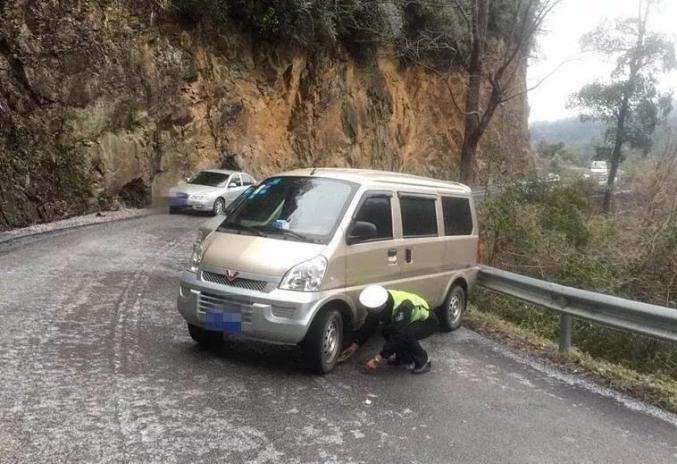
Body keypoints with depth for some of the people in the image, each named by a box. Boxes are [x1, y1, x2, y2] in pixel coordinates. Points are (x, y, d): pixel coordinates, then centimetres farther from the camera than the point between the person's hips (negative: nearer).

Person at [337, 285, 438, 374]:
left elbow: (398, 337, -38)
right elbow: (368, 326, -8)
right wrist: (354, 346, -11)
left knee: (405, 335, -33)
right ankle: (405, 358, 5)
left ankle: (423, 361, -10)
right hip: (413, 320, 7)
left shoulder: (401, 308, -39)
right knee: (386, 330, -15)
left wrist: (377, 360, -36)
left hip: (427, 322, -7)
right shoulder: (378, 303, -17)